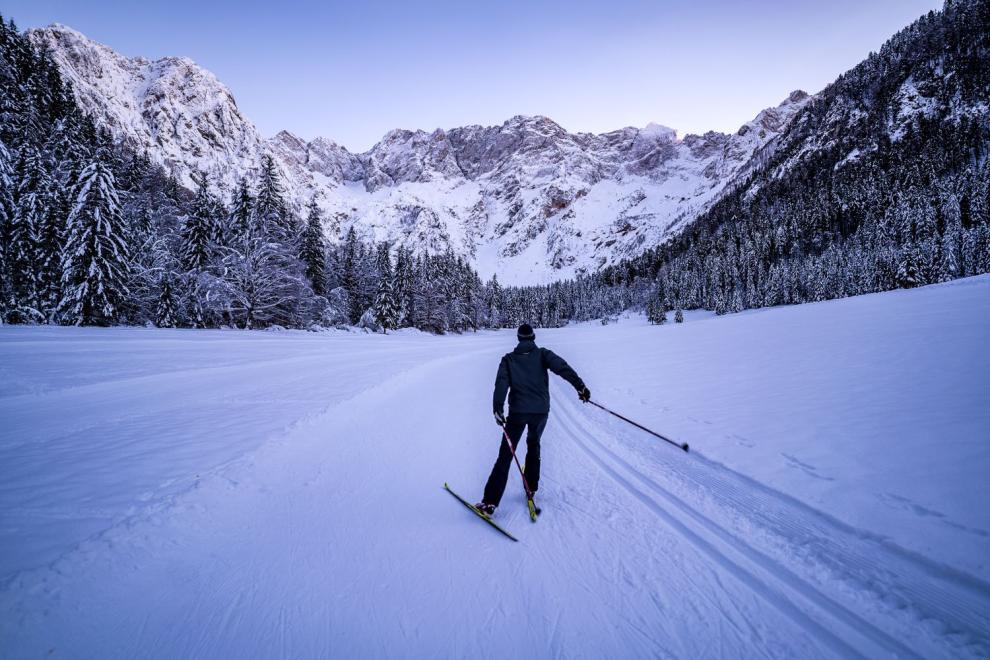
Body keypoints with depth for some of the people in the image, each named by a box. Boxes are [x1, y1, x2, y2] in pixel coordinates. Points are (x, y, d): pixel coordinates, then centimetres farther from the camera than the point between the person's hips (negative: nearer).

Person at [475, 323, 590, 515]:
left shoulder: (508, 359, 6)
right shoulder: (542, 354, 5)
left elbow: (501, 384, -8)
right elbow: (562, 367, -12)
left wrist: (498, 409, -13)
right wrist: (580, 386, -18)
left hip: (518, 412, -1)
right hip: (541, 411, 1)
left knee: (505, 455, 0)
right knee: (534, 446, 27)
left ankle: (490, 502, -8)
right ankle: (531, 489, 30)